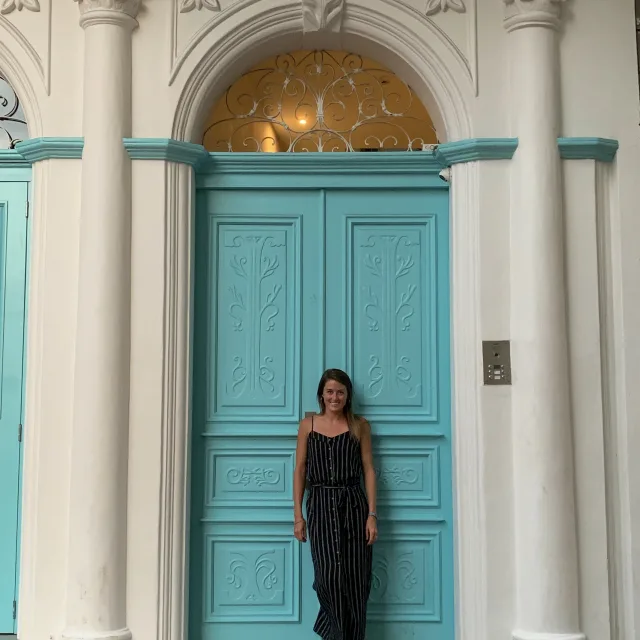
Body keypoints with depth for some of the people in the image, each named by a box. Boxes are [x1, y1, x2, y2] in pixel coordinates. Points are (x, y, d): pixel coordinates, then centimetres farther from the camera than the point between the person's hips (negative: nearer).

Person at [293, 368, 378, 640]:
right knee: (329, 576, -12)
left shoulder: (359, 425, 6)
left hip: (353, 505, 1)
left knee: (354, 580, 0)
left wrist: (372, 514, -4)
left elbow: (368, 470, 4)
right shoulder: (308, 424, 6)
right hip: (320, 505, 0)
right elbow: (299, 470, 7)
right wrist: (298, 515, 1)